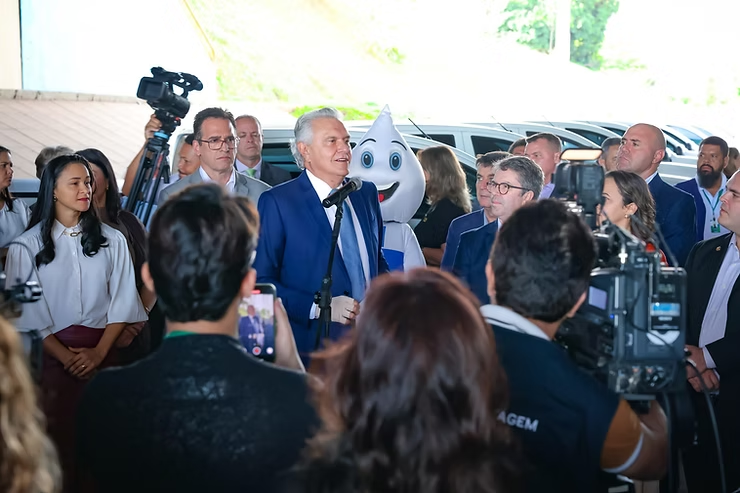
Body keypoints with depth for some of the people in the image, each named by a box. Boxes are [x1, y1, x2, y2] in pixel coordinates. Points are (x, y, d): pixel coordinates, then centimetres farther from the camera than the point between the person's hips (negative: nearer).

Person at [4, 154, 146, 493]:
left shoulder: (112, 240, 4)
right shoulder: (27, 246, -1)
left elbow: (122, 301, 2)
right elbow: (28, 311, -2)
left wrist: (99, 352, -8)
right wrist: (65, 357, -8)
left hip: (103, 352, 1)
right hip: (52, 356, -1)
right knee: (58, 437, 1)